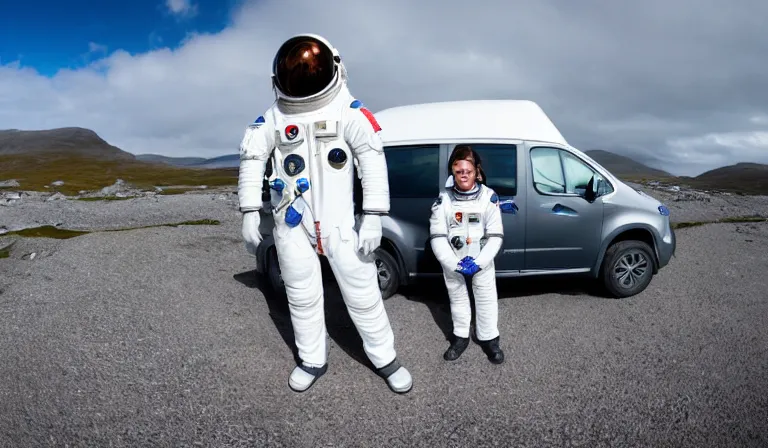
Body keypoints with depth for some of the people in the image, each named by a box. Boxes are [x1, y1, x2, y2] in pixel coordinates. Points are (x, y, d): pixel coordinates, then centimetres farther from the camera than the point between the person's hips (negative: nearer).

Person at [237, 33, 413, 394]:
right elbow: (252, 159, 6)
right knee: (302, 297, 13)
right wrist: (250, 213, 2)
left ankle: (385, 359, 23)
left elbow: (372, 160, -13)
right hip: (292, 225, 3)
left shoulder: (348, 110, -8)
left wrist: (373, 216, -19)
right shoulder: (275, 117, 1)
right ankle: (312, 361, 32)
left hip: (339, 221, -2)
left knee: (362, 294, 4)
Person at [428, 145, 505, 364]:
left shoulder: (489, 197, -13)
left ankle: (489, 338, 32)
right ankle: (460, 337, 36)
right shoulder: (444, 199, -14)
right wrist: (455, 264, -22)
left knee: (486, 300, 12)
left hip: (482, 262, 0)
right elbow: (437, 237, -14)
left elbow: (495, 236, -12)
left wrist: (479, 262, -21)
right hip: (452, 263, 0)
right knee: (458, 299, 17)